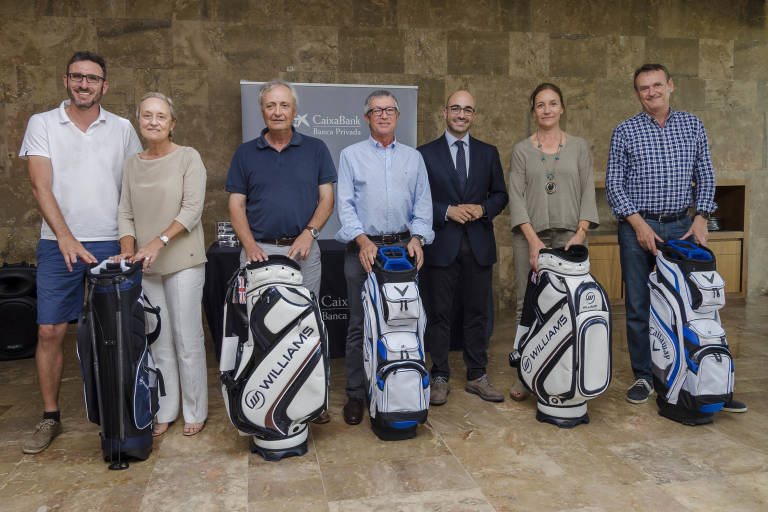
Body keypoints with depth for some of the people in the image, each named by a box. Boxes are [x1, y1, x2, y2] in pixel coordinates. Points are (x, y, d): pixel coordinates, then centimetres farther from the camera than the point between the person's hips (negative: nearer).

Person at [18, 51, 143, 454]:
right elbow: (41, 185, -6)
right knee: (49, 331, 2)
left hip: (110, 245, 1)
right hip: (59, 244, 0)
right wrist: (65, 237, -18)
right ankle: (50, 419, 17)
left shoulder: (122, 129, 8)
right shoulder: (42, 124, 3)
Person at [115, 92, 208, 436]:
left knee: (188, 339, -1)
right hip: (146, 266, 4)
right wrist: (128, 248, -7)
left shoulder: (188, 157, -2)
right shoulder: (131, 165, 13)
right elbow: (126, 213, 10)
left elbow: (192, 209, -10)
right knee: (158, 341, 9)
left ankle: (194, 412, 13)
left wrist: (159, 241, -19)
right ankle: (164, 412, 20)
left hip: (183, 261, -4)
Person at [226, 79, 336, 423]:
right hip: (259, 250, 1)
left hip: (303, 250, 0)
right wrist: (250, 244, -11)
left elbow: (326, 199, 4)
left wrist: (308, 233, -12)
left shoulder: (315, 149, 7)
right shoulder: (245, 153, 8)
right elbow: (236, 205, 5)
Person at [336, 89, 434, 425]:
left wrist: (417, 237, -7)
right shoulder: (351, 155, 8)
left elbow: (423, 203, 10)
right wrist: (362, 239, -15)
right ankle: (356, 394, 11)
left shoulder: (413, 157, 15)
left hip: (404, 247, 2)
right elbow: (345, 203, -1)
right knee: (360, 325, 1)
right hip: (363, 247, -2)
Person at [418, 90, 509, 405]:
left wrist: (482, 209, -7)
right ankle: (439, 378, 14)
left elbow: (500, 194, 12)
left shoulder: (488, 153, 12)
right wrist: (448, 212, -14)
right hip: (441, 245, -2)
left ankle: (477, 376, 20)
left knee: (477, 313, 8)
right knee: (439, 314, 3)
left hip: (478, 245, 3)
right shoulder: (426, 154, 4)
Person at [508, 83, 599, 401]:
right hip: (530, 236, 0)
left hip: (569, 236, 1)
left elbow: (588, 192, 5)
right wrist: (533, 240, -11)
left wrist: (581, 233, -9)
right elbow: (516, 196, 0)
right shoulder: (522, 150, 8)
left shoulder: (579, 147, 11)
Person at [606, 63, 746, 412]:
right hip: (637, 227, -1)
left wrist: (701, 218, -2)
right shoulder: (625, 131, 2)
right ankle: (644, 377, 15)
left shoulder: (693, 125, 9)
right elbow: (613, 184, -1)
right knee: (638, 306, 3)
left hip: (681, 226, 2)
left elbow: (705, 176, 11)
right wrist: (638, 223, -11)